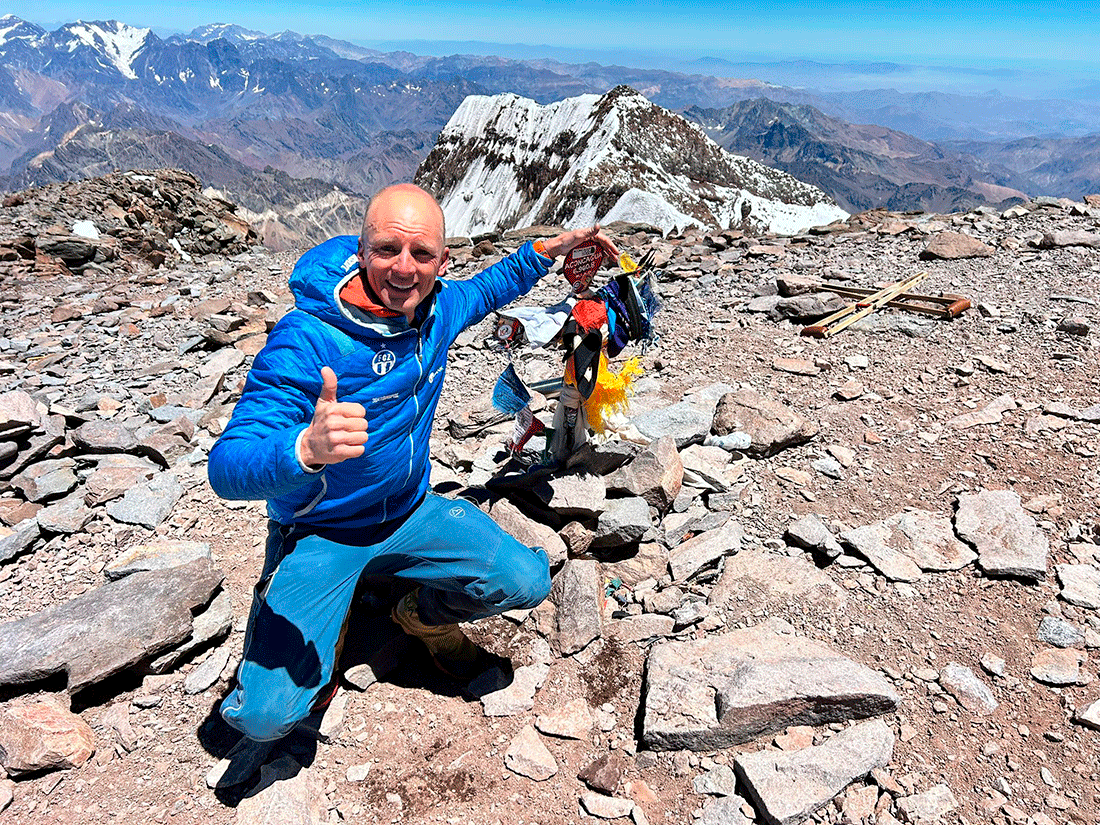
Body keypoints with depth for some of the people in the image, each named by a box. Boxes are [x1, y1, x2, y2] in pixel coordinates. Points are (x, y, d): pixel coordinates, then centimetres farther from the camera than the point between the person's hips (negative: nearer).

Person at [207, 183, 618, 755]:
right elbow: (226, 469, -34)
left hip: (411, 512, 5)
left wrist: (547, 250, 7)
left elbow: (487, 289, 19)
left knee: (527, 583, -13)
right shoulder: (304, 340, -27)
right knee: (266, 716, -19)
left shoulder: (436, 309, -8)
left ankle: (424, 615, 19)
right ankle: (323, 638, 17)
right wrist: (306, 449, -55)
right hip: (318, 534, -4)